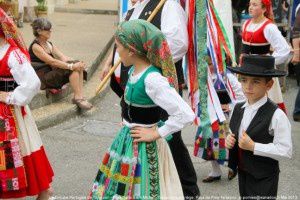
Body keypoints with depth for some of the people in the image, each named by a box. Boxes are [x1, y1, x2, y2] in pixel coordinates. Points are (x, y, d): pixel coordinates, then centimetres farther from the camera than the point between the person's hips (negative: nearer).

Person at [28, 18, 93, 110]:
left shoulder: (49, 44, 15)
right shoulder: (35, 46, -12)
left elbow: (63, 57, 4)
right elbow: (52, 61, -23)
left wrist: (76, 63, -14)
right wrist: (71, 66, -28)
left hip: (52, 73, 8)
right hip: (43, 79, -8)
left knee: (78, 66, -10)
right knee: (73, 68, -23)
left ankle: (80, 96, -15)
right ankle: (77, 97, -19)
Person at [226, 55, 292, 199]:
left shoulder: (276, 115, -22)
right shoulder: (238, 108, -1)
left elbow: (286, 151, -23)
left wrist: (253, 146, -27)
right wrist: (228, 139, -8)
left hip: (264, 178, -6)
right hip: (242, 173, 7)